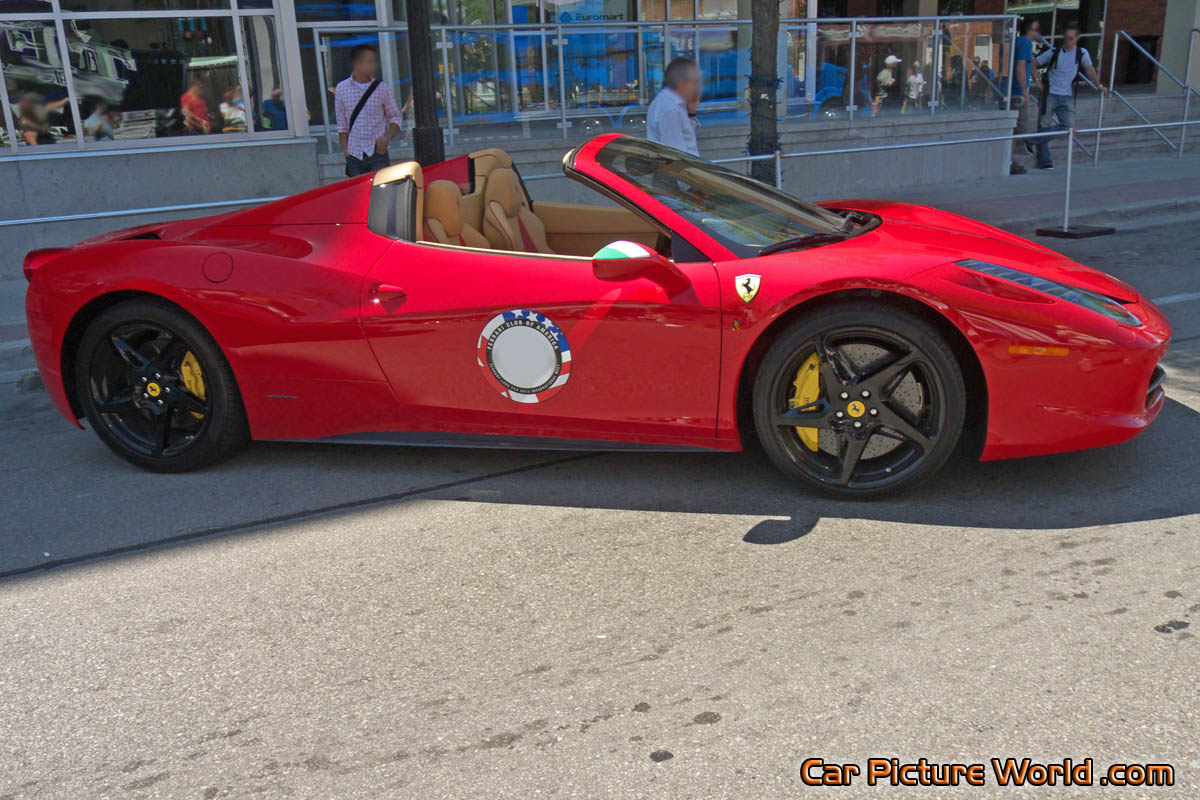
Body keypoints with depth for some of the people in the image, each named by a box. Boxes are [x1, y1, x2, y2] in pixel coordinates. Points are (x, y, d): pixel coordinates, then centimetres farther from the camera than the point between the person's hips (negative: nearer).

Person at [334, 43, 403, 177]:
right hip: (354, 155, 1)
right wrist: (345, 150, 2)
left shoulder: (382, 88, 3)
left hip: (377, 152, -1)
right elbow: (342, 124, 9)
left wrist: (387, 137, -11)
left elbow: (396, 118, 7)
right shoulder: (342, 89, 4)